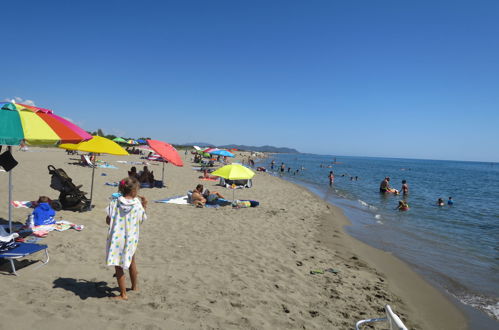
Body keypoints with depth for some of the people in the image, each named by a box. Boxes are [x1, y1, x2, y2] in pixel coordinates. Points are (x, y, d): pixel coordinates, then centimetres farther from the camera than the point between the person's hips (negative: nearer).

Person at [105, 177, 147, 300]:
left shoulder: (114, 203, -8)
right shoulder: (138, 205, -10)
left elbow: (108, 220, -4)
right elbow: (141, 220, 3)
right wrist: (144, 207, 7)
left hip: (115, 238, -1)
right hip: (130, 239, 1)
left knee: (118, 267, 9)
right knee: (131, 262, 25)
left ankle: (123, 294, 13)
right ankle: (134, 286, 43)